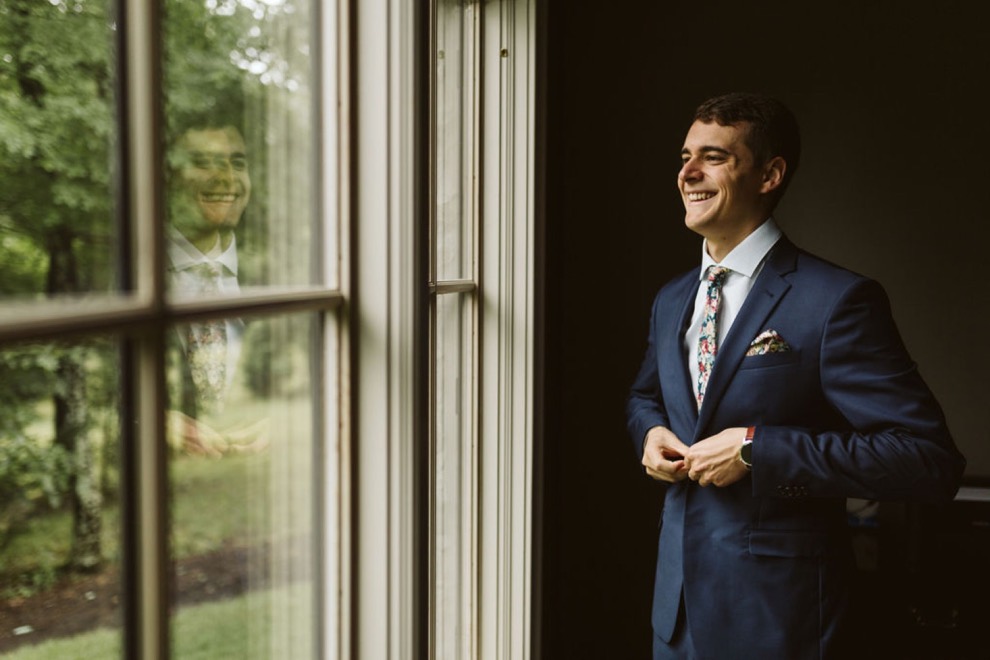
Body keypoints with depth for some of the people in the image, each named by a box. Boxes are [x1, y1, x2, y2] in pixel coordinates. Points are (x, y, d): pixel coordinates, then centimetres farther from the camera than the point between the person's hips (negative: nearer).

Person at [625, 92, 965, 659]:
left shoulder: (837, 301, -15)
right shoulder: (671, 301, 8)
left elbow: (931, 460, -20)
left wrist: (756, 447, -23)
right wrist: (651, 431, 1)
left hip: (777, 609, -6)